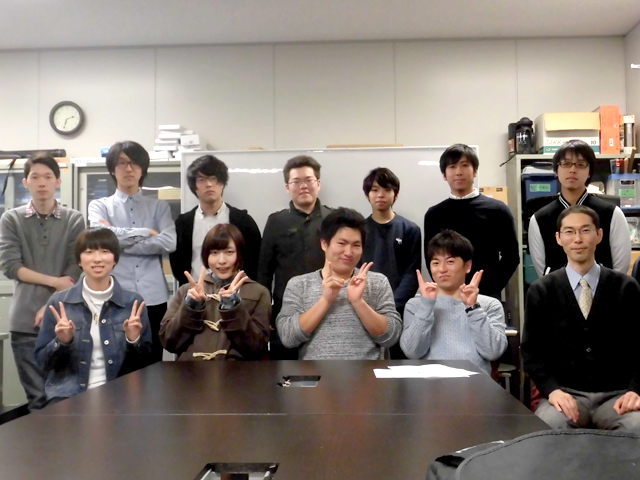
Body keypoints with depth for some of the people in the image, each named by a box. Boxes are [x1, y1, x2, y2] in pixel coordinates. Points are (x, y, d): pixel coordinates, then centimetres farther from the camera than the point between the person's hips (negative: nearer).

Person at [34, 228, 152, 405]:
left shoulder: (133, 302, 0)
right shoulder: (58, 302, 1)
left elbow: (144, 363, 4)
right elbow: (43, 363, 5)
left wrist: (134, 340, -14)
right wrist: (61, 341, -13)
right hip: (68, 394, 0)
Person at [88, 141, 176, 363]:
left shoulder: (159, 207, 11)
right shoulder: (99, 206, 10)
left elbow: (169, 242, -7)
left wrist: (119, 240, -8)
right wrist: (146, 232, -6)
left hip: (153, 298, 1)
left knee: (152, 365, 8)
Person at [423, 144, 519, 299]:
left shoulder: (497, 210, 2)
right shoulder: (434, 214, 7)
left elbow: (511, 256, 1)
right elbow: (431, 259, 9)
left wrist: (490, 290, -8)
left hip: (487, 297, -1)